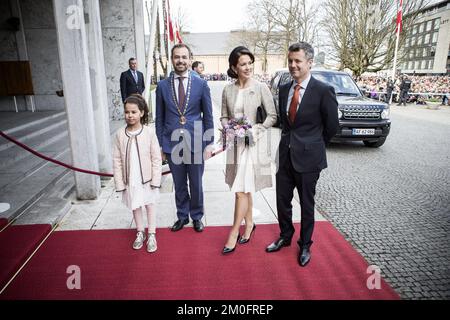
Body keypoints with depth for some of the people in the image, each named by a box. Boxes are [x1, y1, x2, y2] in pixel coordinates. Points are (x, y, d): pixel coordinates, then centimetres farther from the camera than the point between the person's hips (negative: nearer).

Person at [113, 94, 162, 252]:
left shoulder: (149, 132, -13)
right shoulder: (120, 134, -6)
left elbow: (156, 158, -9)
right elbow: (117, 161, -2)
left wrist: (156, 179, -10)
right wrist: (119, 182, -4)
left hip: (147, 179, -2)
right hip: (130, 180, 3)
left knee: (149, 205, 12)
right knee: (135, 207, 17)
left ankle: (152, 235, 26)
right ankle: (140, 233, 36)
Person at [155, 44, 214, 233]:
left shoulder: (201, 84, -1)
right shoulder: (162, 86, 3)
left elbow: (208, 116, 2)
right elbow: (160, 118, 6)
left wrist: (209, 143, -2)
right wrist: (161, 144, 4)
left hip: (196, 143, -1)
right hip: (173, 144, 1)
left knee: (196, 184, 12)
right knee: (179, 185, 15)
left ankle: (197, 216, 33)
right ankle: (182, 216, 35)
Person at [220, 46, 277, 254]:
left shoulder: (261, 88, -5)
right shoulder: (228, 90, 6)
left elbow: (272, 116, -4)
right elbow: (224, 117, 12)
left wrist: (255, 130, -15)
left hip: (253, 144, -4)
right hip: (235, 144, 4)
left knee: (242, 190, -5)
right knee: (244, 188, 15)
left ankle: (234, 233, 7)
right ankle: (249, 223, 33)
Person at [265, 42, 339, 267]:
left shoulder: (323, 91, -12)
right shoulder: (283, 89, 6)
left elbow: (332, 125, -3)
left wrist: (313, 145, 7)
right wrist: (290, 140, 11)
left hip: (308, 157, -5)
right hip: (285, 154, 5)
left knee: (306, 204, 11)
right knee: (282, 200, 14)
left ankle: (305, 245, 31)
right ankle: (285, 237, 38)